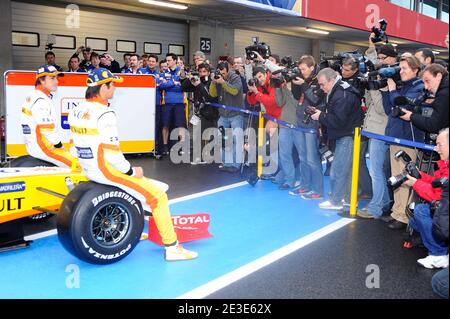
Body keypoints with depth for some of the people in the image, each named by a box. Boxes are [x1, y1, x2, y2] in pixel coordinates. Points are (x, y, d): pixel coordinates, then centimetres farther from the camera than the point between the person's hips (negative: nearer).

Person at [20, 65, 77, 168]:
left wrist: (59, 145, 13)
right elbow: (48, 131, -23)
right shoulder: (41, 101, -19)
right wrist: (60, 146, -9)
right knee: (76, 164, -14)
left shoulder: (33, 96, 15)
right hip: (40, 147, -11)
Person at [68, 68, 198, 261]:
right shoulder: (105, 115, -21)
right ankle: (172, 248, -2)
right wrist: (131, 171, -8)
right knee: (158, 196, -5)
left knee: (137, 180, 32)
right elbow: (112, 155, -24)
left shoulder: (77, 111, 6)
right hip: (106, 171, -10)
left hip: (88, 169, 10)